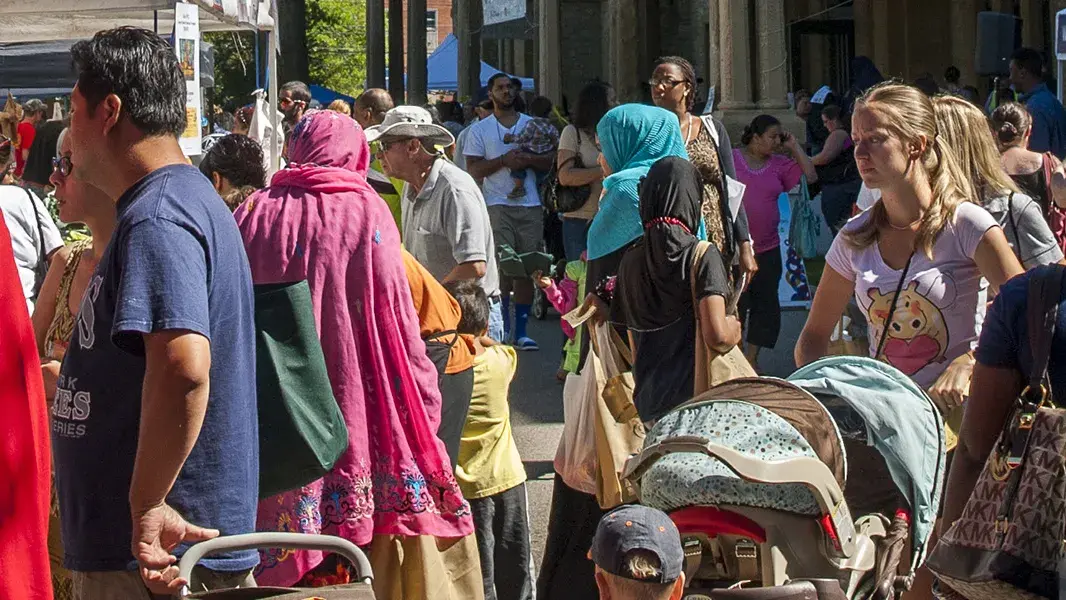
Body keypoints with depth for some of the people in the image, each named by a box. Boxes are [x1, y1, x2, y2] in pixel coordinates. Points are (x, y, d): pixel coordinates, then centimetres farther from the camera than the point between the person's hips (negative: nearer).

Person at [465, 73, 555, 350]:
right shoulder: (480, 130, 8)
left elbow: (550, 162, 10)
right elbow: (473, 169, 0)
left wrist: (527, 159, -10)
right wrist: (504, 161, -13)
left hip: (530, 205, 2)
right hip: (498, 205, -2)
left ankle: (521, 330, 5)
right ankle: (503, 327, -5)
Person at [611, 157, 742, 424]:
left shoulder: (631, 260, 9)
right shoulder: (701, 255, -8)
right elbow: (717, 337, -17)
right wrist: (735, 326, 4)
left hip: (648, 399, 6)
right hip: (696, 395, -6)